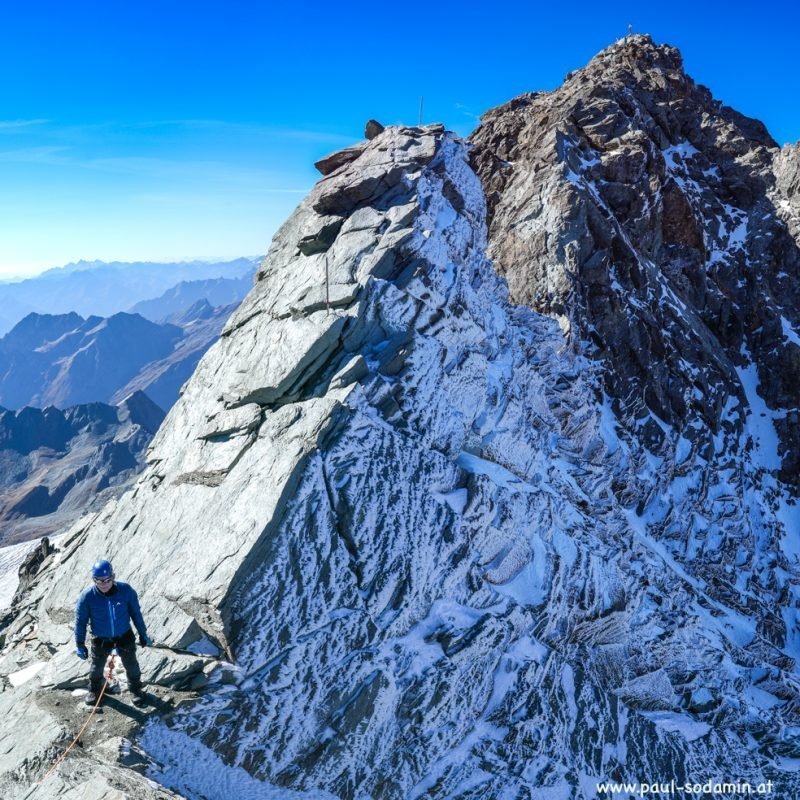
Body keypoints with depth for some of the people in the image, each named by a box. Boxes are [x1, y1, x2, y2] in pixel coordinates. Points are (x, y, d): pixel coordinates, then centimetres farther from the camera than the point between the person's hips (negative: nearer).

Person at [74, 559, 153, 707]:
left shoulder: (125, 590, -23)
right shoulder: (87, 597, -24)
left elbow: (136, 613, -7)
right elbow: (80, 621, -9)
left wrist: (143, 634, 1)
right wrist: (80, 644, -5)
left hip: (125, 636, 0)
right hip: (101, 639, 0)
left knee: (132, 665, 17)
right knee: (97, 667, 23)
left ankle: (136, 689, 44)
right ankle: (94, 690, 53)